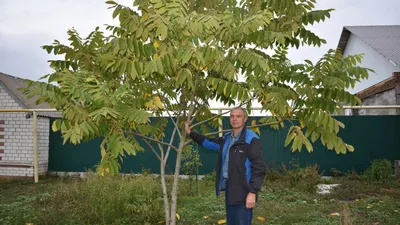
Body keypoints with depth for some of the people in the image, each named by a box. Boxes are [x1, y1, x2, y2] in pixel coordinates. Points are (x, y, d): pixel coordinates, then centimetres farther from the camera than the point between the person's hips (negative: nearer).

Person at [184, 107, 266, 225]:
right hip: (229, 187, 8)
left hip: (243, 191, -7)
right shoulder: (226, 138, 10)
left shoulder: (251, 139, -13)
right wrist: (190, 133, 22)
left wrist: (253, 192, -21)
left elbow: (258, 168, -17)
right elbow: (209, 142, 26)